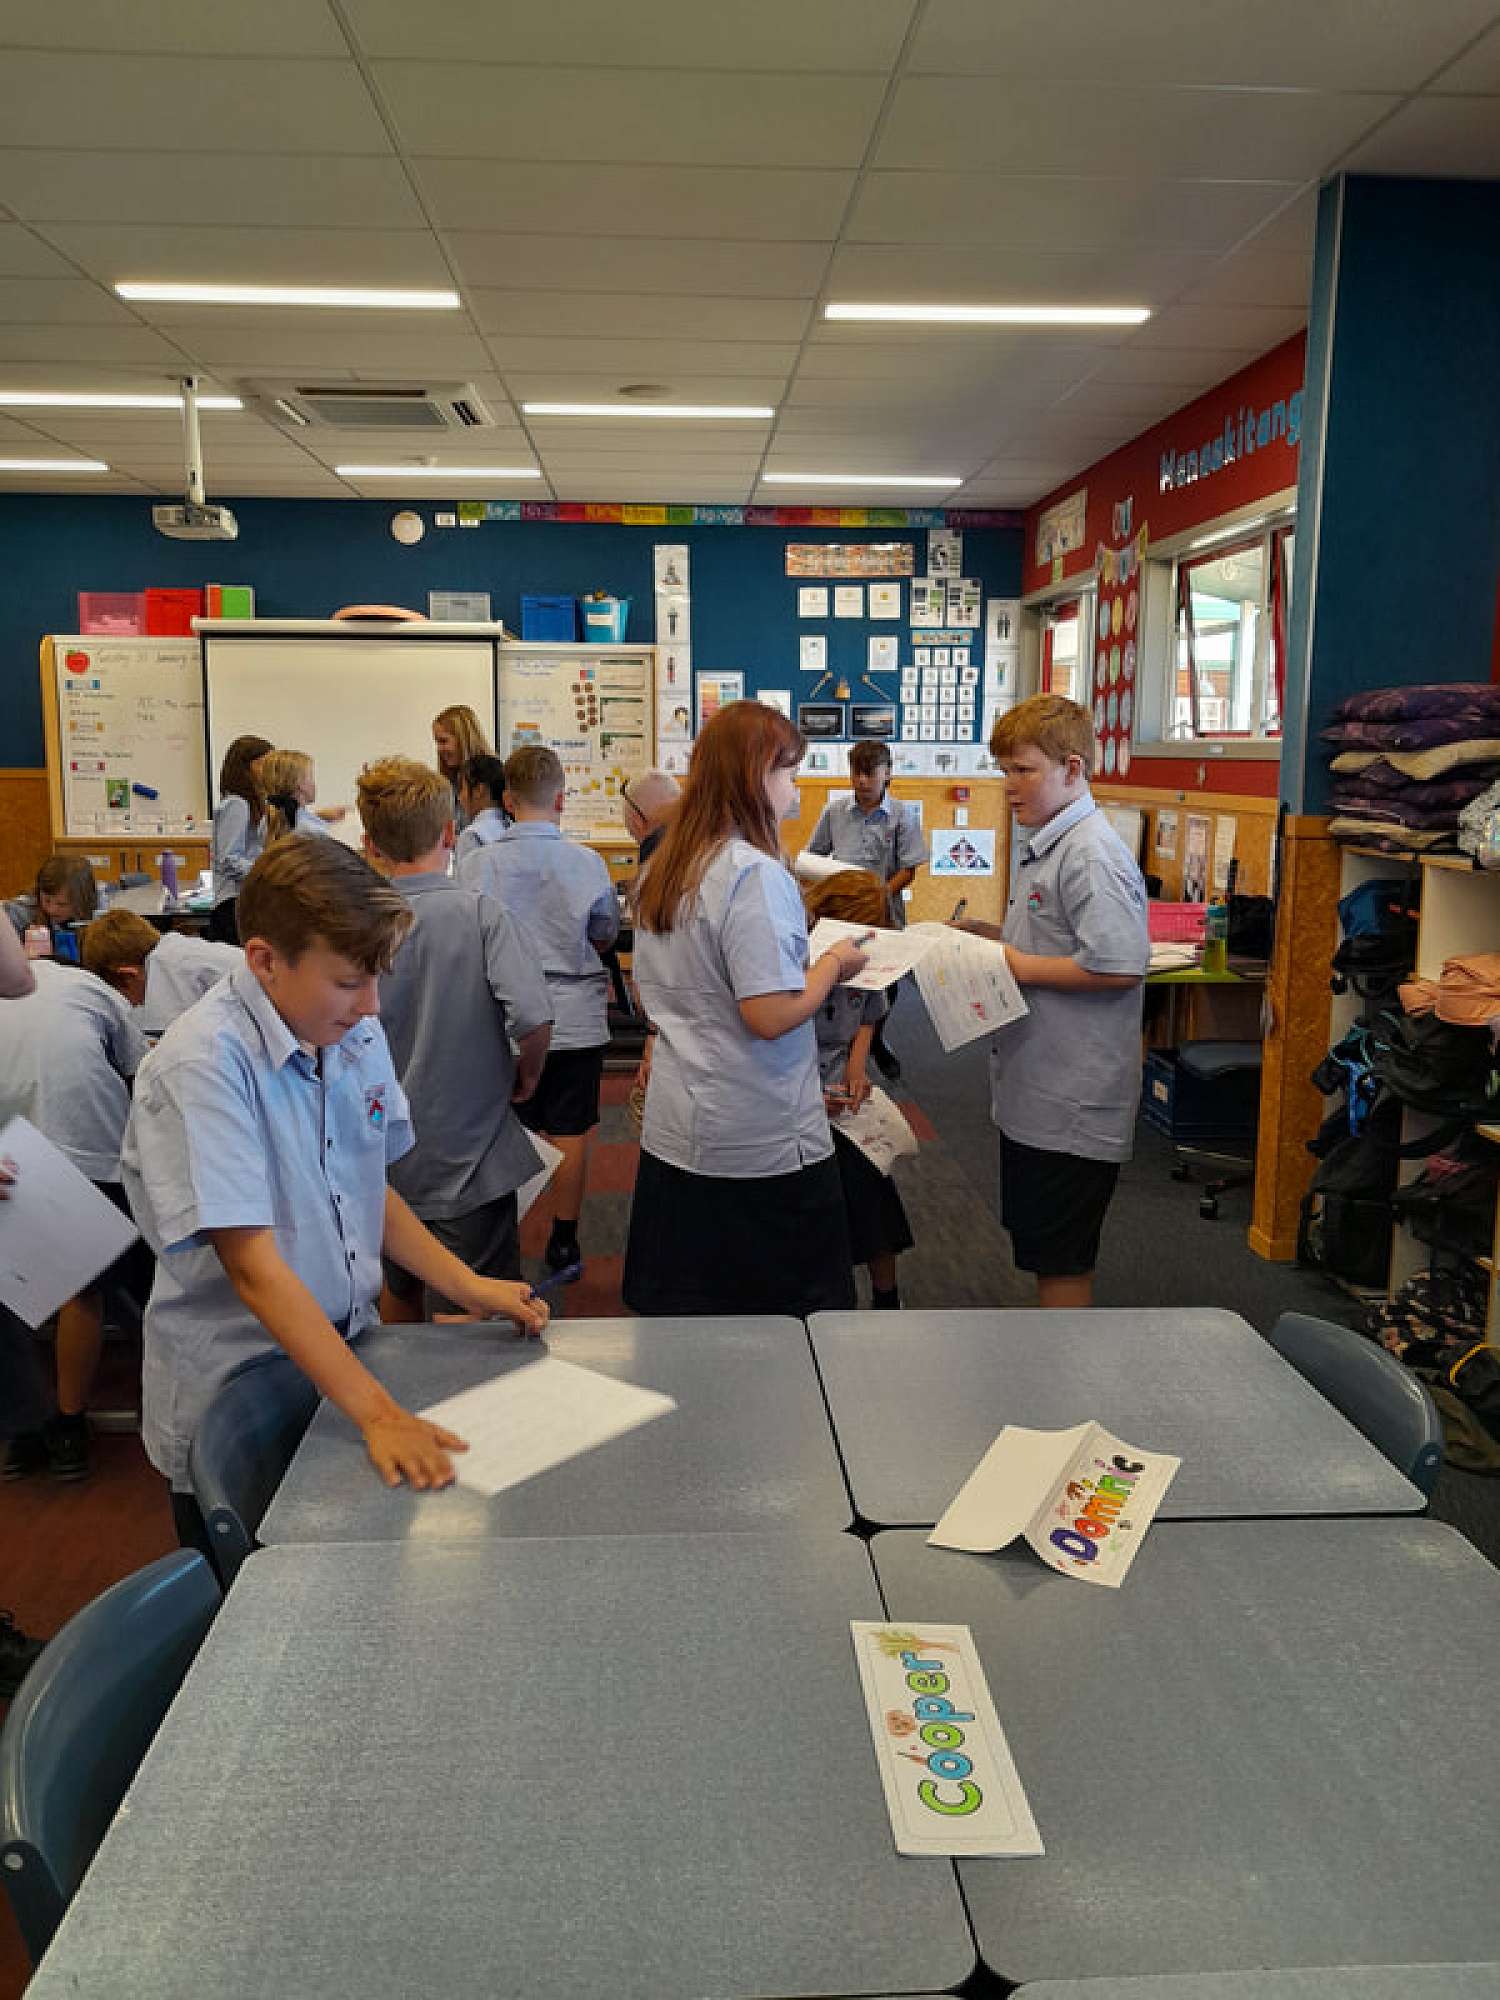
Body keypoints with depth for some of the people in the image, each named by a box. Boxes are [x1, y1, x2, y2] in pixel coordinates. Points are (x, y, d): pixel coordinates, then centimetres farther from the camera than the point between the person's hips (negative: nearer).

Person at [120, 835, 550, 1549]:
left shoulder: (356, 1033, -3)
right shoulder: (201, 1066, -25)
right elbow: (254, 1265, -29)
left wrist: (466, 1286, -1)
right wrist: (378, 1413, -33)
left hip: (345, 1354, 6)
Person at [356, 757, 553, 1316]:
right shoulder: (478, 913, -16)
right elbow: (532, 1017, -27)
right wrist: (527, 1076, -7)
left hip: (382, 1158, 4)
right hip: (467, 1161, -4)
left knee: (398, 1294, 25)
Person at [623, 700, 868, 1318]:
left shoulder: (662, 869, 8)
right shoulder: (755, 874, -19)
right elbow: (773, 1015, -24)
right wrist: (835, 963, -7)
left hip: (673, 1138, 8)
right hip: (763, 1146, -8)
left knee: (684, 1324, 15)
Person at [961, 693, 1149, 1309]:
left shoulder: (1093, 855, -19)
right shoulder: (1044, 844, 13)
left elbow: (1119, 967, -27)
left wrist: (1020, 966, -19)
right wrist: (992, 937, 8)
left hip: (1072, 1100, -10)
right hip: (1035, 1090, 10)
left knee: (1061, 1260, 3)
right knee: (1035, 1240, 20)